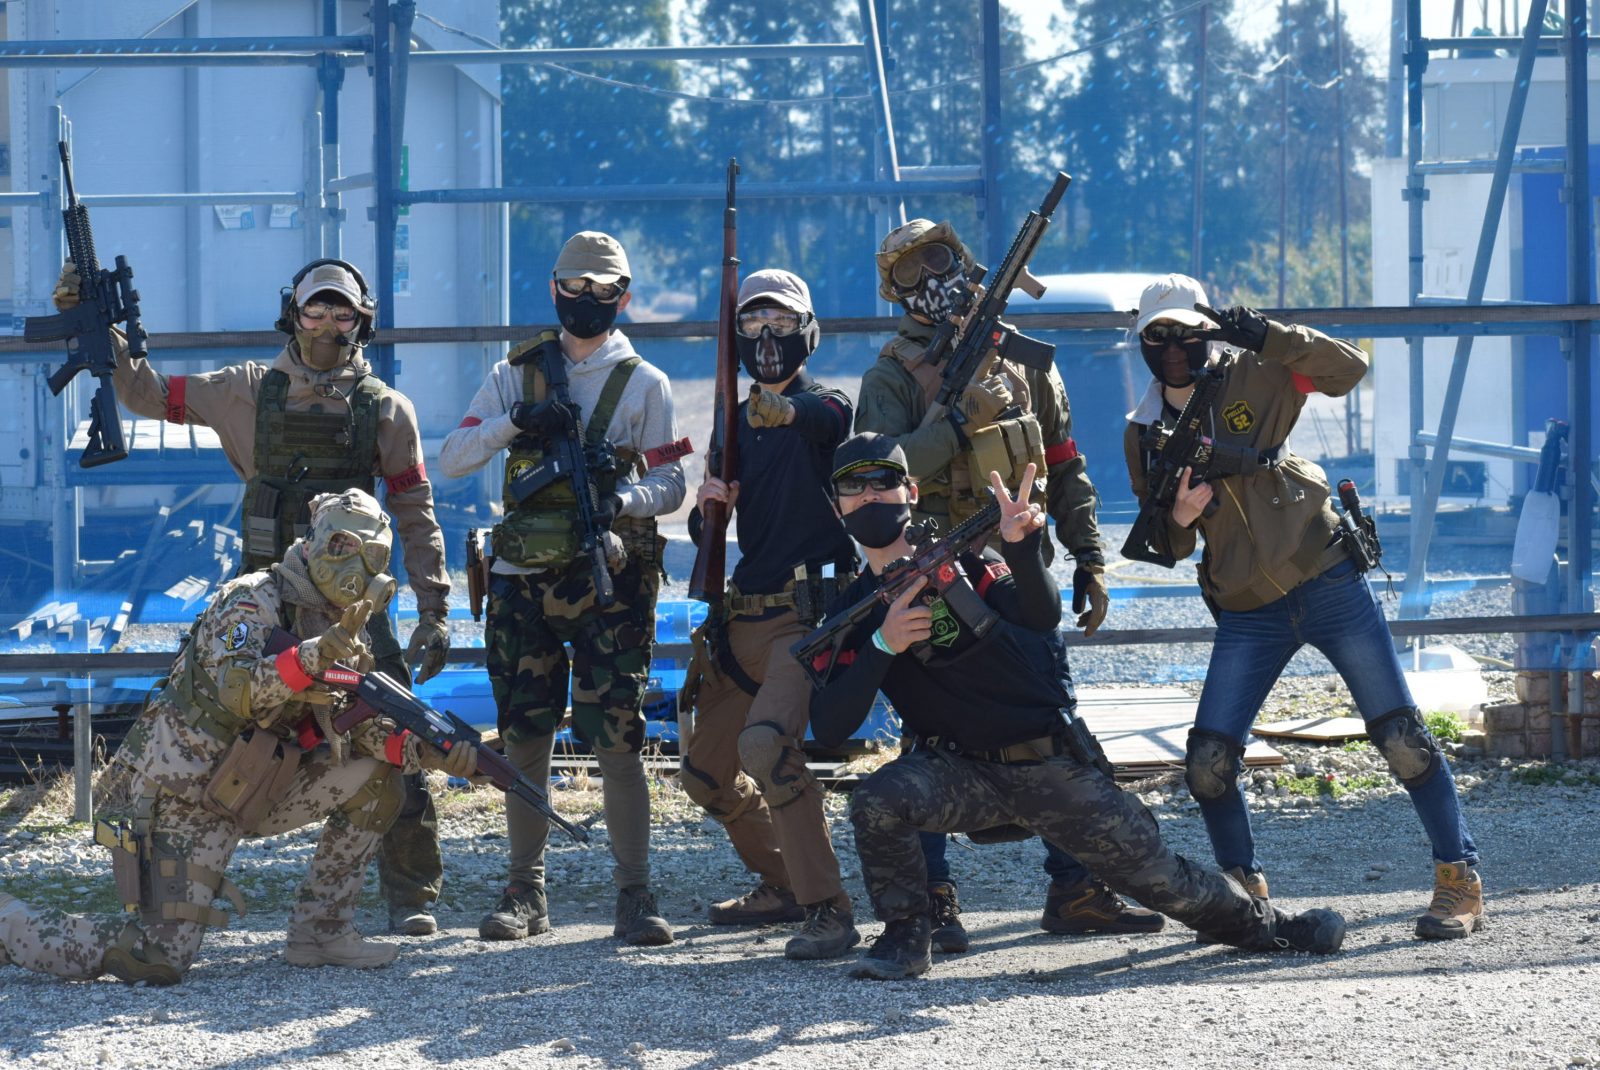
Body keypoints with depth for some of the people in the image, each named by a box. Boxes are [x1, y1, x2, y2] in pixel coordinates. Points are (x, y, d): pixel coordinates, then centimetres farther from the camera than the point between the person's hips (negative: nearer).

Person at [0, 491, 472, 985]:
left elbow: (354, 727, 8)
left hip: (250, 790, 8)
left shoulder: (337, 627, 9)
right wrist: (316, 655, -46)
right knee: (158, 961, -14)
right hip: (187, 792, -8)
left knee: (373, 781, -3)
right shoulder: (252, 601, -16)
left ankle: (319, 930, 5)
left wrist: (422, 752, -10)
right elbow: (235, 691, -33)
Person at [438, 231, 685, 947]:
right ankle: (525, 892, 14)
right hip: (523, 582, 2)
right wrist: (515, 421, -14)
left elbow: (669, 483, 2)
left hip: (610, 582, -2)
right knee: (523, 738, 5)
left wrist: (621, 498, -19)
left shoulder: (644, 384, 6)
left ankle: (634, 893, -3)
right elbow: (451, 459, 3)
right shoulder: (515, 376, 11)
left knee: (617, 741, -8)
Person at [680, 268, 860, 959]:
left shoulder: (823, 407, -4)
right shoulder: (736, 425, 16)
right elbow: (706, 533, 16)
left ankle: (827, 911, -26)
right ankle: (782, 885, 34)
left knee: (766, 745, -29)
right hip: (744, 618, 8)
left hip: (808, 614, -8)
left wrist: (784, 410, -55)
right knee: (706, 772, 14)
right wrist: (707, 506, -8)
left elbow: (827, 417, -31)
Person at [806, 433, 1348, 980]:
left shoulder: (959, 561, -5)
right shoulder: (851, 612, 1)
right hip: (961, 771, 1)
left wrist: (1022, 547, -42)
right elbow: (828, 728, -10)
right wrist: (882, 645, -22)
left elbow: (1042, 616, -23)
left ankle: (1266, 924, 27)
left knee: (1162, 880, 1)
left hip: (1050, 765, -1)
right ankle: (906, 937, -9)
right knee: (876, 802, -29)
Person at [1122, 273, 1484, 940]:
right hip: (1249, 614, 3)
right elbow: (1164, 547, 9)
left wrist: (1272, 337, -22)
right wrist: (1178, 518, -14)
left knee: (1400, 736, -6)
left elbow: (1349, 369, -13)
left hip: (1329, 581, -3)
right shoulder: (1145, 434, 6)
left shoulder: (1250, 378, -2)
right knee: (1208, 760, -7)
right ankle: (1244, 887, 14)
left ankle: (1460, 879, 1)